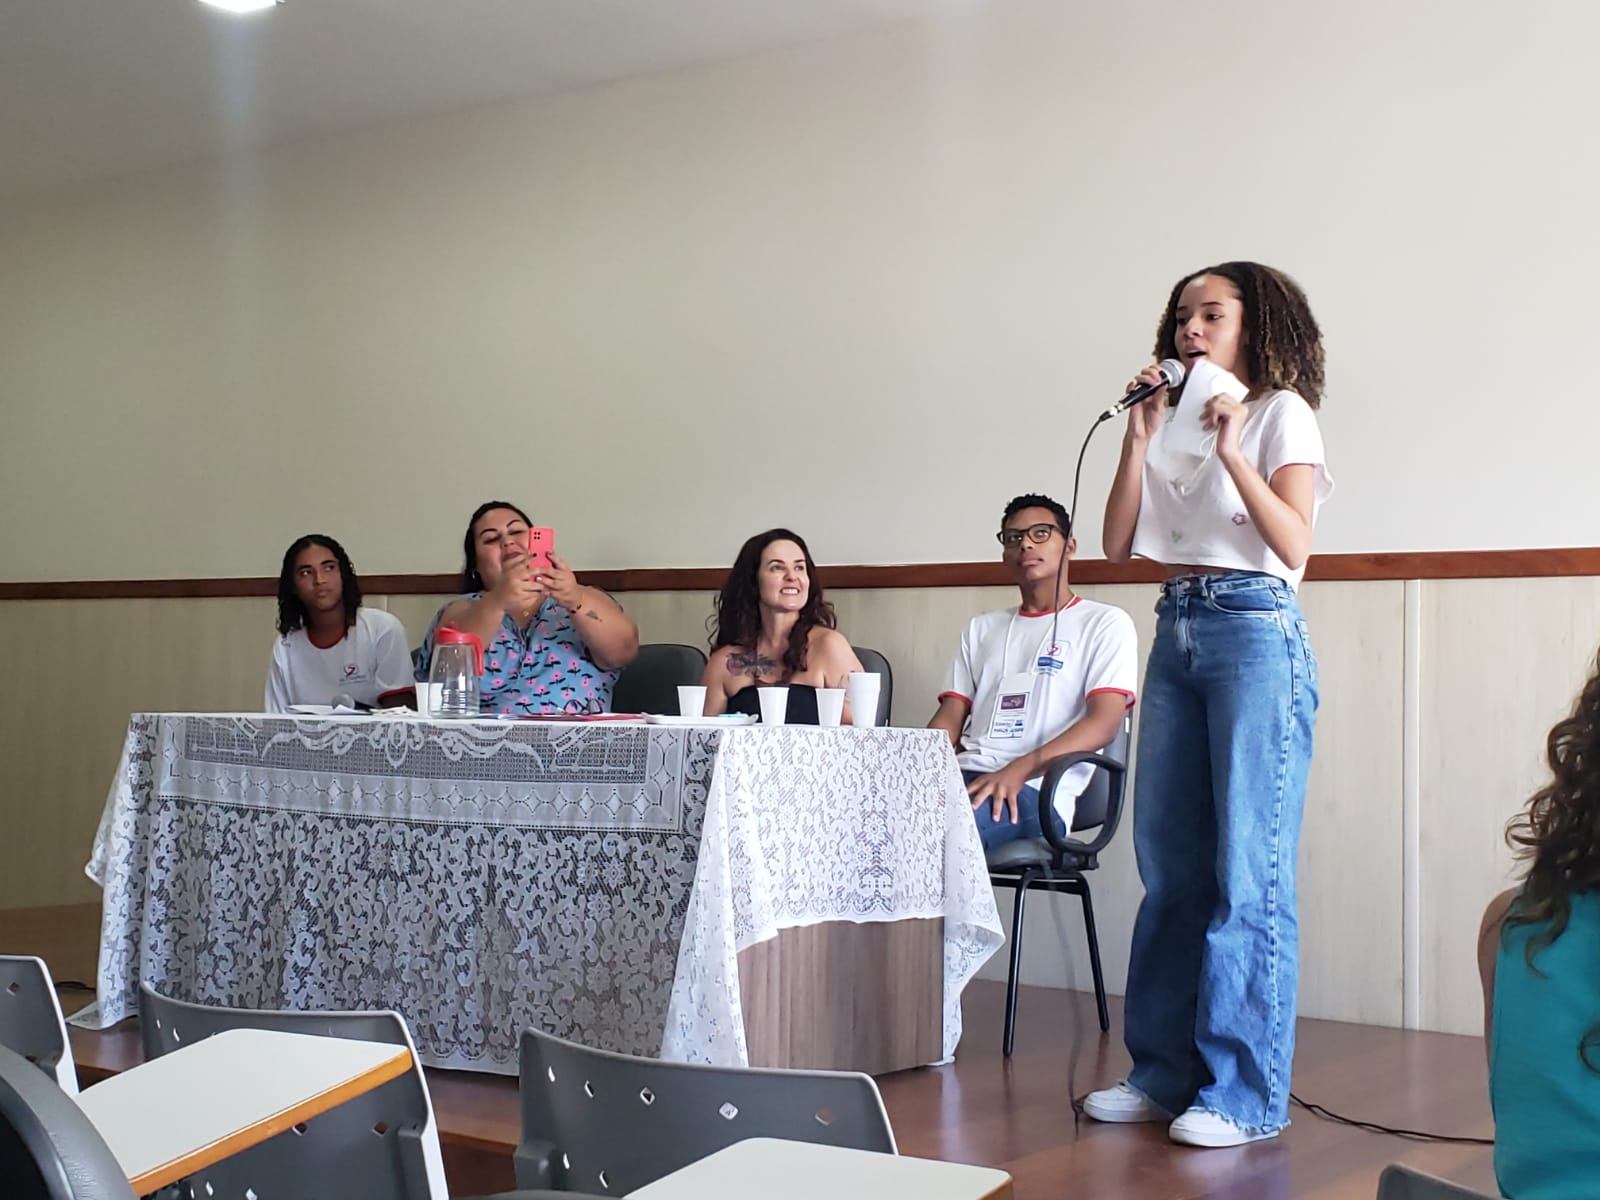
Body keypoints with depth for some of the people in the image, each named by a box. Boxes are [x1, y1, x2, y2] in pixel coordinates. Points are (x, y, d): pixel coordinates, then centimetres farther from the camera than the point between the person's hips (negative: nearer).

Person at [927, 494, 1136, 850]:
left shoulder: (1105, 623, 11)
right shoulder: (981, 629, 29)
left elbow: (1104, 723, -3)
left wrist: (1018, 770, -19)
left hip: (1036, 788, -5)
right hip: (963, 777, 5)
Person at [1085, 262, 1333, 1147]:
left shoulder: (1280, 412, 2)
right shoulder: (1174, 423, 18)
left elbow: (1293, 544, -10)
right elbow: (1118, 547, 8)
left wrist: (1232, 451, -18)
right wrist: (1138, 438, 1)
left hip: (1255, 632, -6)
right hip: (1176, 633, 7)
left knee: (1248, 865, -8)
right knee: (1170, 863, 8)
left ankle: (1246, 1093, -4)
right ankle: (1166, 1070, 16)